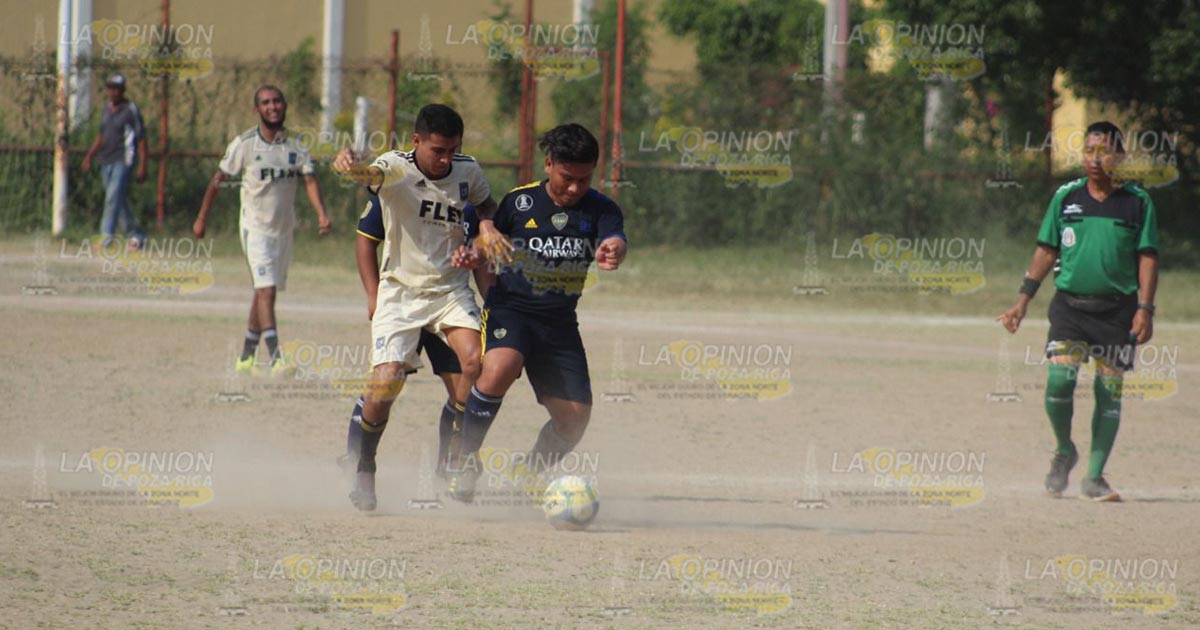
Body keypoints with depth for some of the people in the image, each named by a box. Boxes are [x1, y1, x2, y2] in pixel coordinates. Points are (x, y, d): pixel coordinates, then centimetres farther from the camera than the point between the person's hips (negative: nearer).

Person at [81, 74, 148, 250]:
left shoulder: (131, 110, -7)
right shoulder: (107, 109, 14)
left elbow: (141, 139, -8)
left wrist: (142, 166, -12)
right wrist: (90, 155, 15)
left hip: (123, 161, -7)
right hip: (106, 161, 7)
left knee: (113, 197, -16)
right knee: (119, 202, 11)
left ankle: (106, 236, -19)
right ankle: (136, 234, 23)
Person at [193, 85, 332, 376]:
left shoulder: (294, 146, 2)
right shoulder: (244, 144, -8)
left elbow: (310, 180, -9)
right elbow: (218, 180, 1)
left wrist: (322, 214, -25)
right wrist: (202, 218, 4)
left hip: (284, 229, 5)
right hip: (255, 228, -5)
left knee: (263, 292, 12)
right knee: (266, 289, -17)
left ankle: (246, 356, 24)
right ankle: (275, 357, -24)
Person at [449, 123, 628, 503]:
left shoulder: (600, 210, -3)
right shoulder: (520, 201, -3)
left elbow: (614, 240, -24)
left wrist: (611, 253, -48)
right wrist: (472, 254, -11)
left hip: (560, 321, 3)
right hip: (509, 305, -3)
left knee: (575, 417, -2)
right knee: (500, 368, -33)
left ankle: (528, 479, 23)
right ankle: (464, 460, -19)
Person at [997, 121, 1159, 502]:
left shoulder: (1137, 202, 2)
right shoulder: (1066, 197, 6)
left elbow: (1147, 257, 2)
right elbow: (1046, 250, 11)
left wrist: (1145, 309, -8)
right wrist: (1023, 299, 6)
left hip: (1117, 308, 0)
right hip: (1070, 303, 1)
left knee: (1109, 392, 0)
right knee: (1059, 381, -15)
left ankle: (1094, 477, 9)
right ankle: (1064, 453, 11)